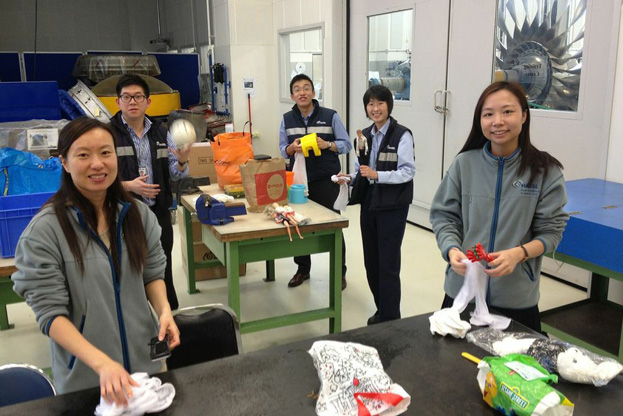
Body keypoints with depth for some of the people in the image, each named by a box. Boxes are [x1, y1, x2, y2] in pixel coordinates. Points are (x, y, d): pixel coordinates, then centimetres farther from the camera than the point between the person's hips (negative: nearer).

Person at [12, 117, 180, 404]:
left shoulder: (138, 214, -4)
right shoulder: (44, 230, -16)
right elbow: (50, 313, -16)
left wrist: (164, 310, -14)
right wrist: (102, 363, -28)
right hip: (84, 377, -3)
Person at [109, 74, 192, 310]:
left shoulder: (160, 132, 7)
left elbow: (174, 174, 8)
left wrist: (181, 161, -13)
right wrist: (128, 186, -23)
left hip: (158, 212, 4)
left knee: (163, 270, 15)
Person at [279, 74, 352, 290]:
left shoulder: (330, 116, -4)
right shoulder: (287, 119, 6)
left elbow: (346, 144, -2)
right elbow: (282, 149, 8)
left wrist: (327, 145, -20)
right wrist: (292, 148, -15)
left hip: (326, 181, -3)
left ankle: (340, 272, 18)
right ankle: (302, 269, 29)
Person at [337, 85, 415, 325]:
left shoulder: (401, 135, -11)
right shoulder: (365, 136, 9)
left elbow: (408, 171, -16)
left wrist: (377, 175, -27)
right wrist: (349, 178, -4)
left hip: (393, 206, -6)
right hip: (369, 203, 7)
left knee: (388, 264, -2)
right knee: (371, 261, 14)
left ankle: (390, 318, 10)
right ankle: (381, 310, 31)